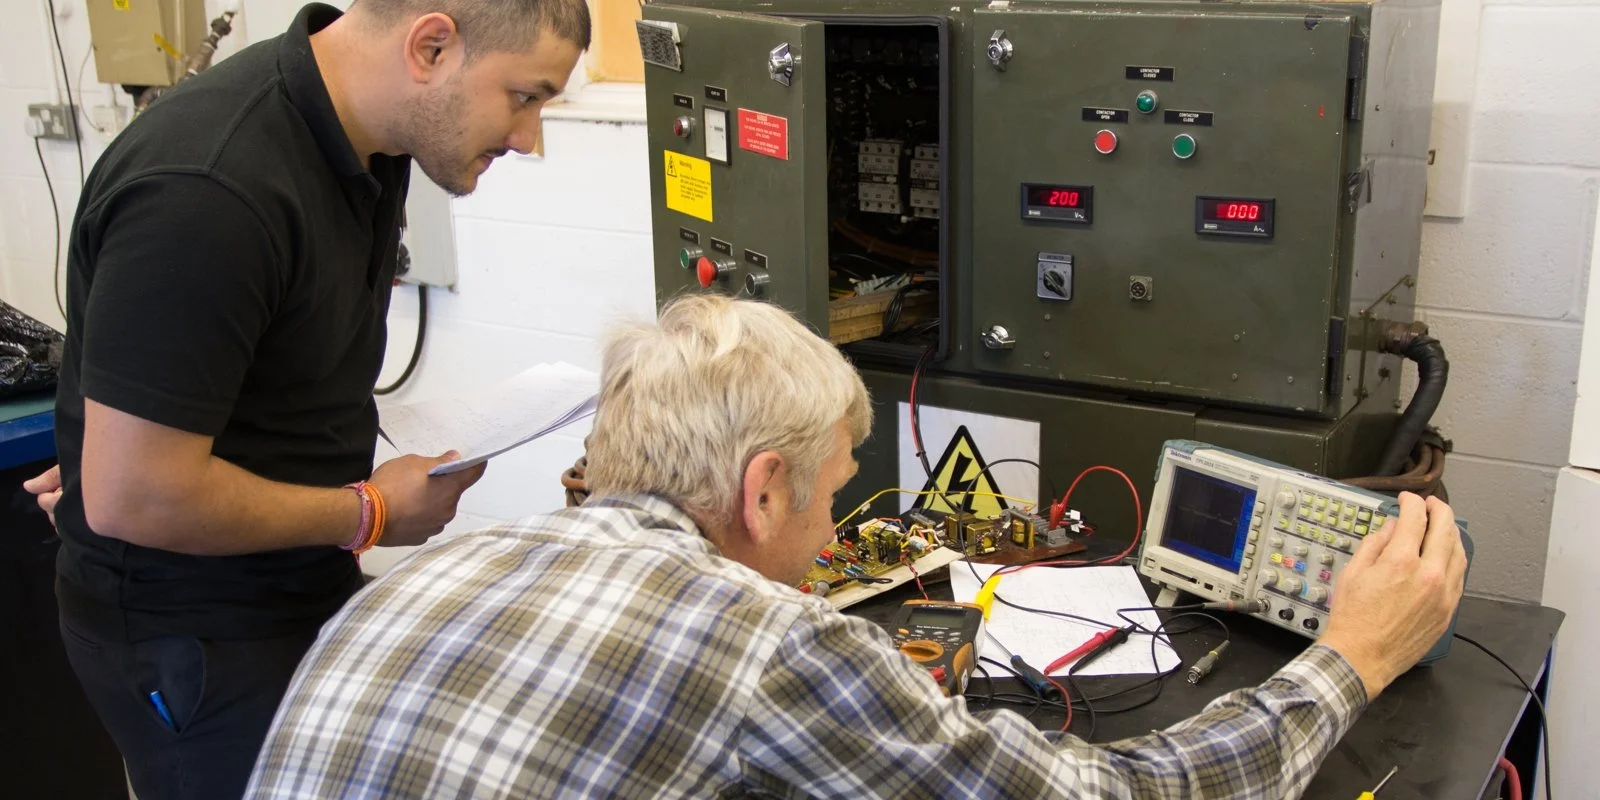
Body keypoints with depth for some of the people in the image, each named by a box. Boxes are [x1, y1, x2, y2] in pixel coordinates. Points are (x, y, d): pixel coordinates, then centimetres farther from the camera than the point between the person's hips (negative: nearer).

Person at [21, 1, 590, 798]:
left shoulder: (364, 142, -2)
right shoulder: (207, 193, -30)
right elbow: (137, 500, -27)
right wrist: (371, 515, -16)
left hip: (301, 584, 8)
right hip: (193, 636, -8)